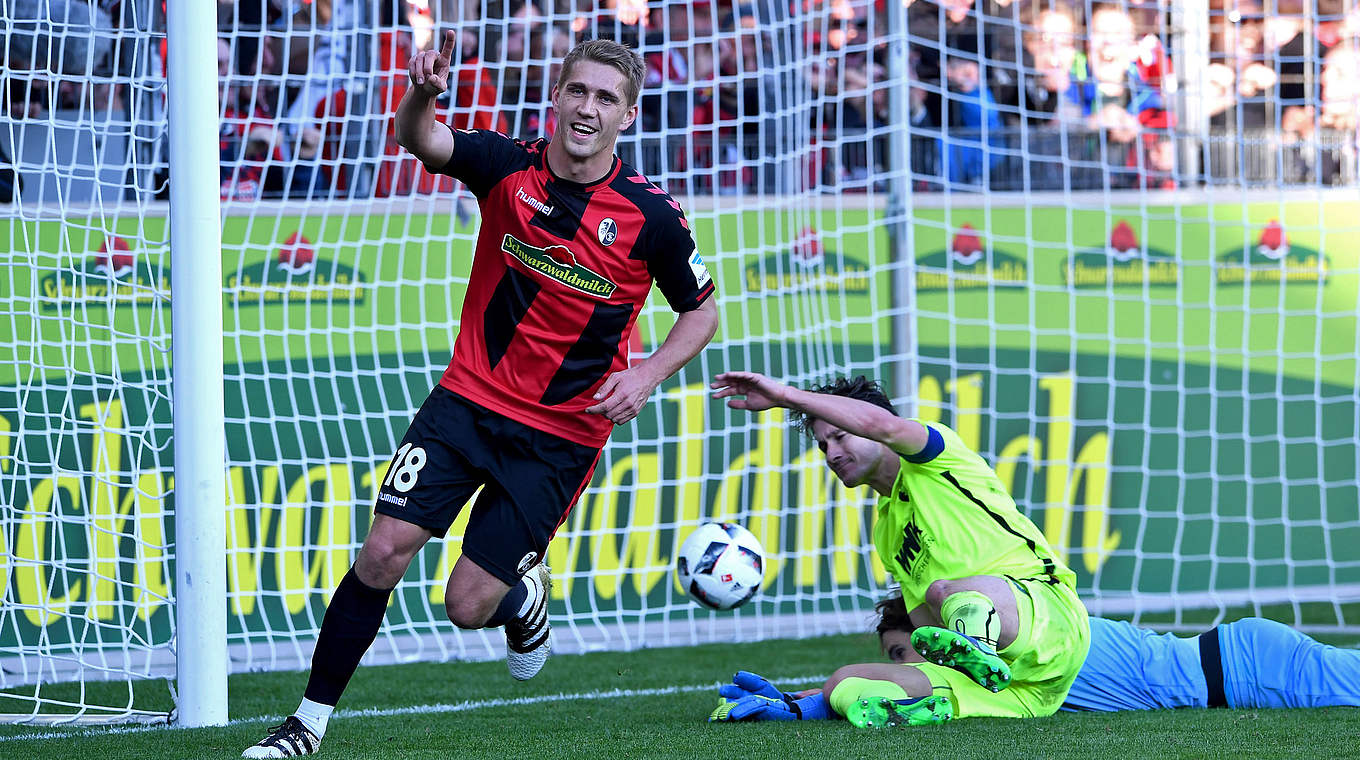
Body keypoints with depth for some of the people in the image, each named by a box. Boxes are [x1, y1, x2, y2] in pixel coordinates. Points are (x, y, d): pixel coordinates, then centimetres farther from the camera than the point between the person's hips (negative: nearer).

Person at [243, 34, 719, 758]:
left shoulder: (652, 216, -9)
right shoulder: (508, 167, -6)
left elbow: (701, 310, 6)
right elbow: (418, 140, -22)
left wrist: (648, 375, -12)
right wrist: (421, 94, -46)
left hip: (560, 433, -1)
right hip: (468, 399, 2)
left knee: (468, 605, -5)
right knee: (382, 554, -12)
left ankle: (525, 595, 33)